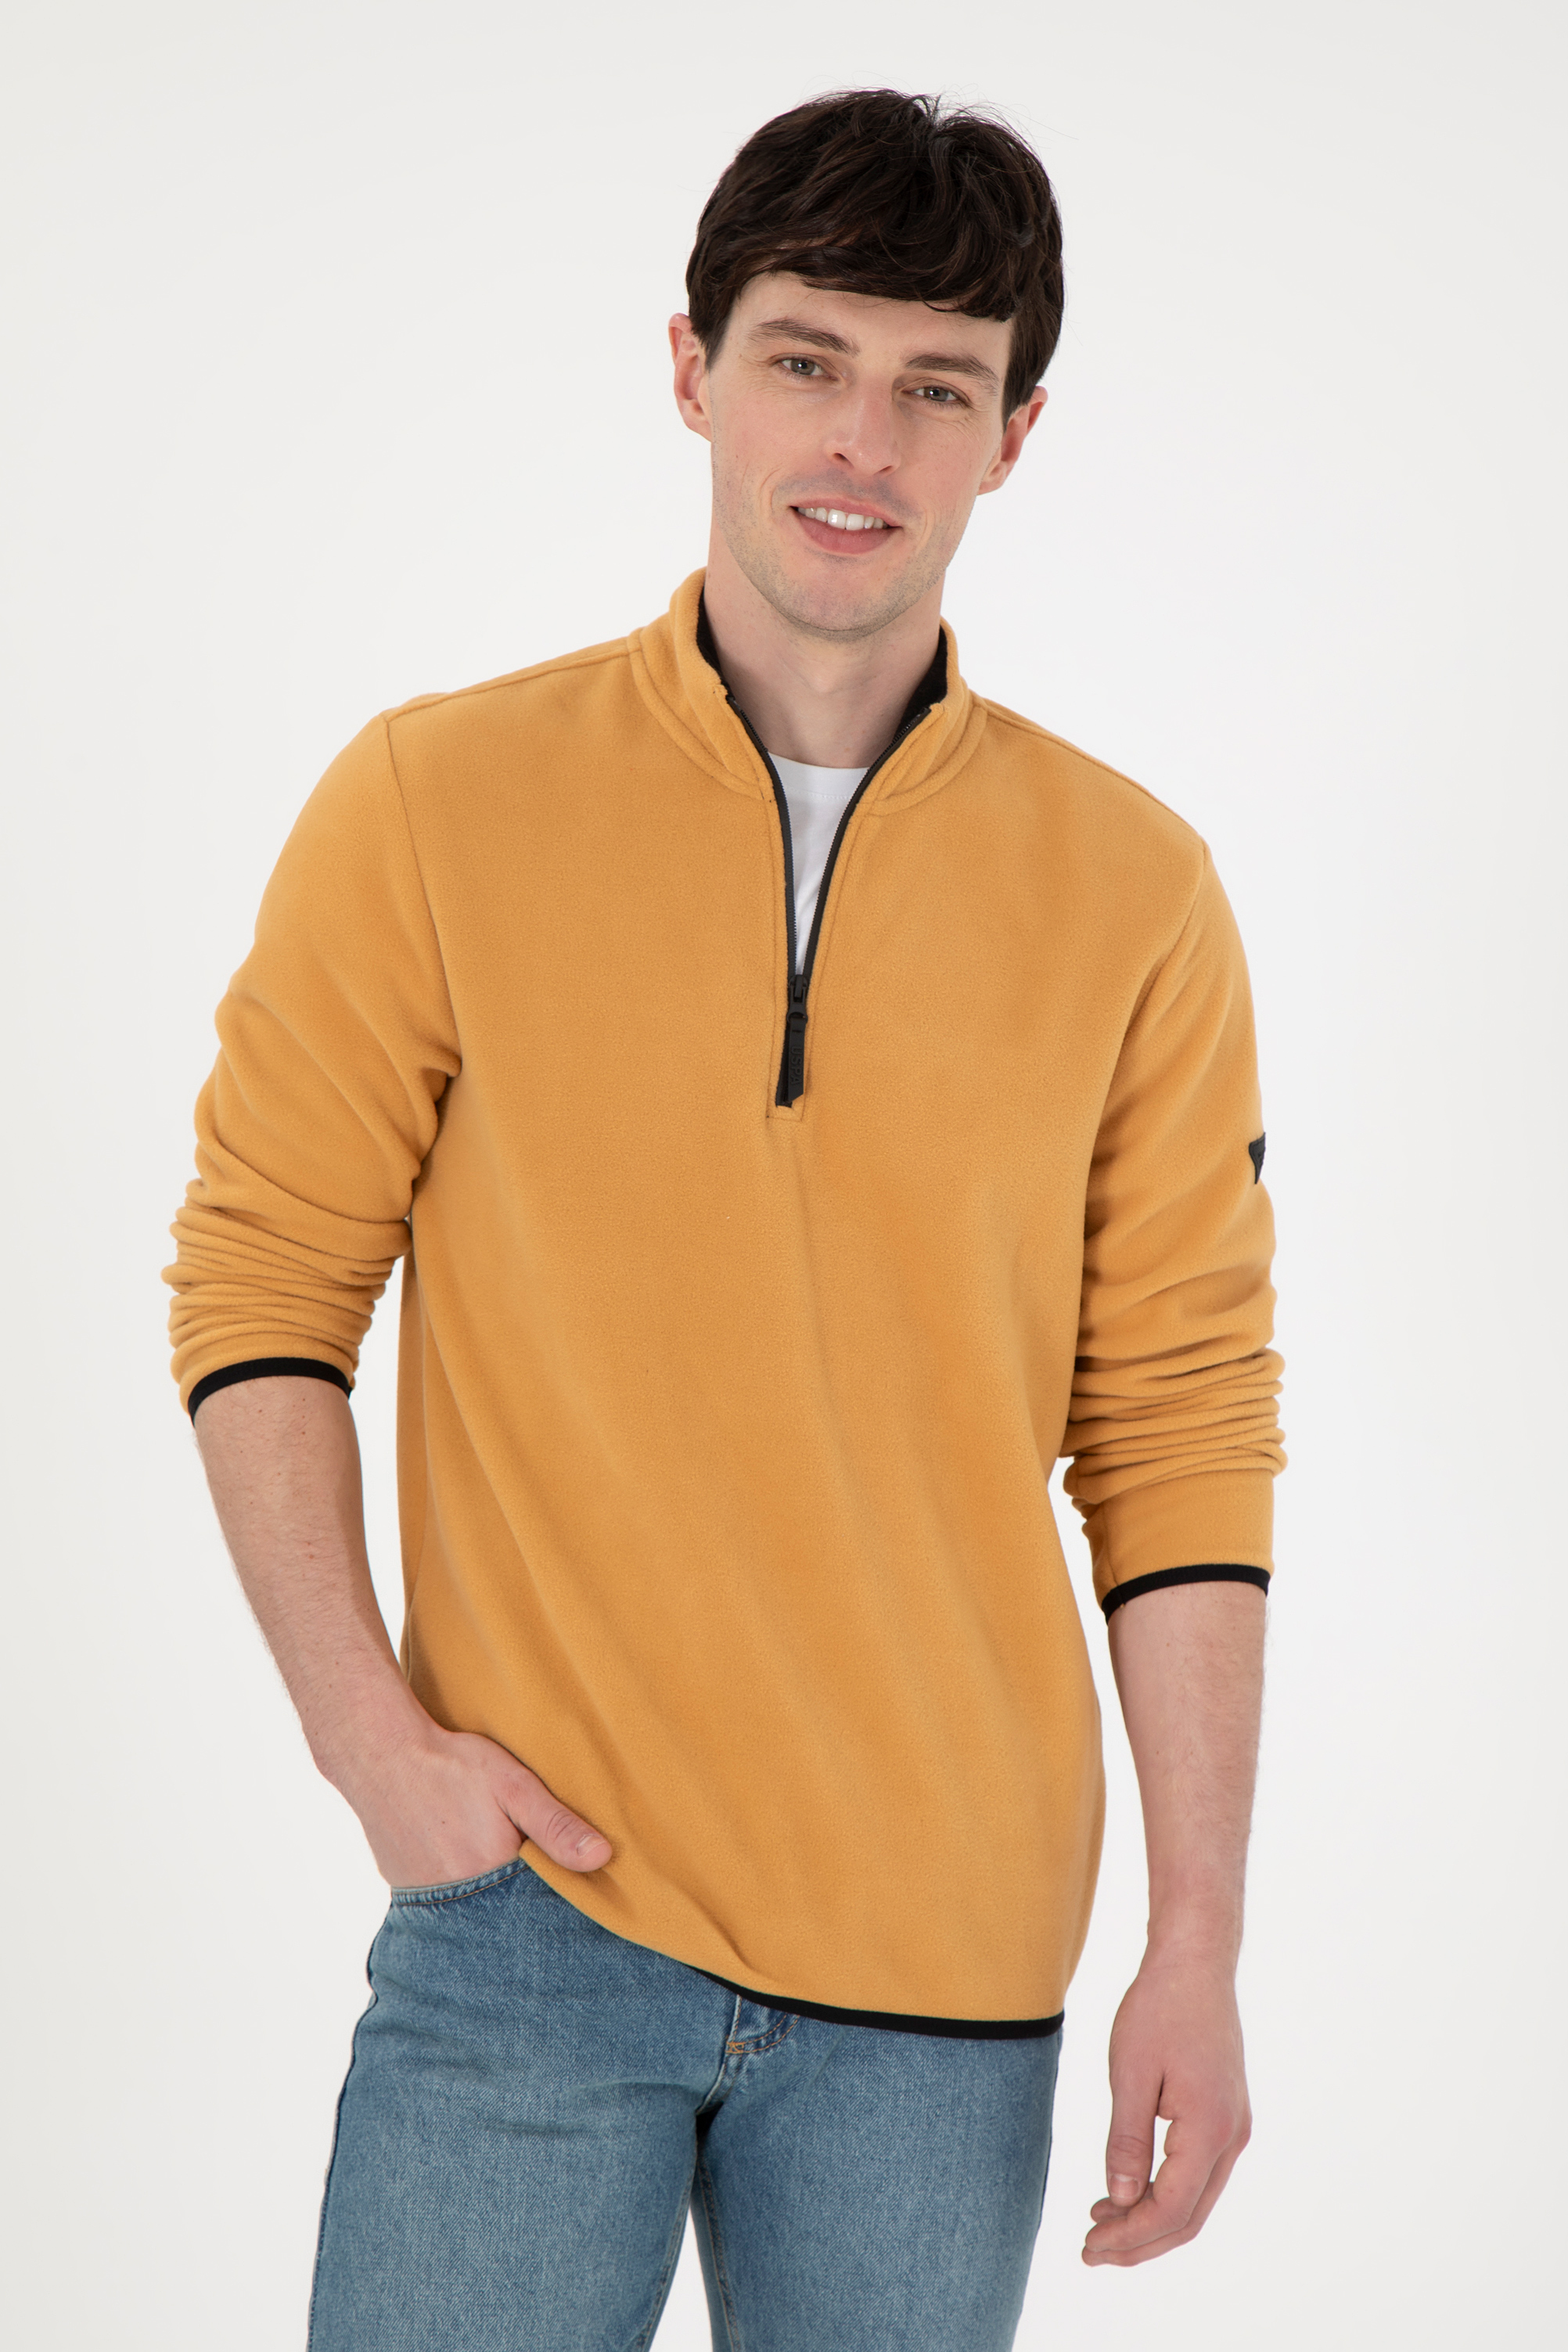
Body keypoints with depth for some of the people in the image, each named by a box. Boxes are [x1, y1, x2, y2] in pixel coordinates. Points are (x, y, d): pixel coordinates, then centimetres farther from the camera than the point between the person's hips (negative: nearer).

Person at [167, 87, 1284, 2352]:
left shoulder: (1134, 894, 2)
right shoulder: (436, 806, -2)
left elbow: (1179, 1428, 3)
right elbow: (259, 1283, 2)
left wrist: (1200, 1945, 1)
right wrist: (373, 1733, -8)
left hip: (944, 1985, 2)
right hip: (529, 1906, -1)